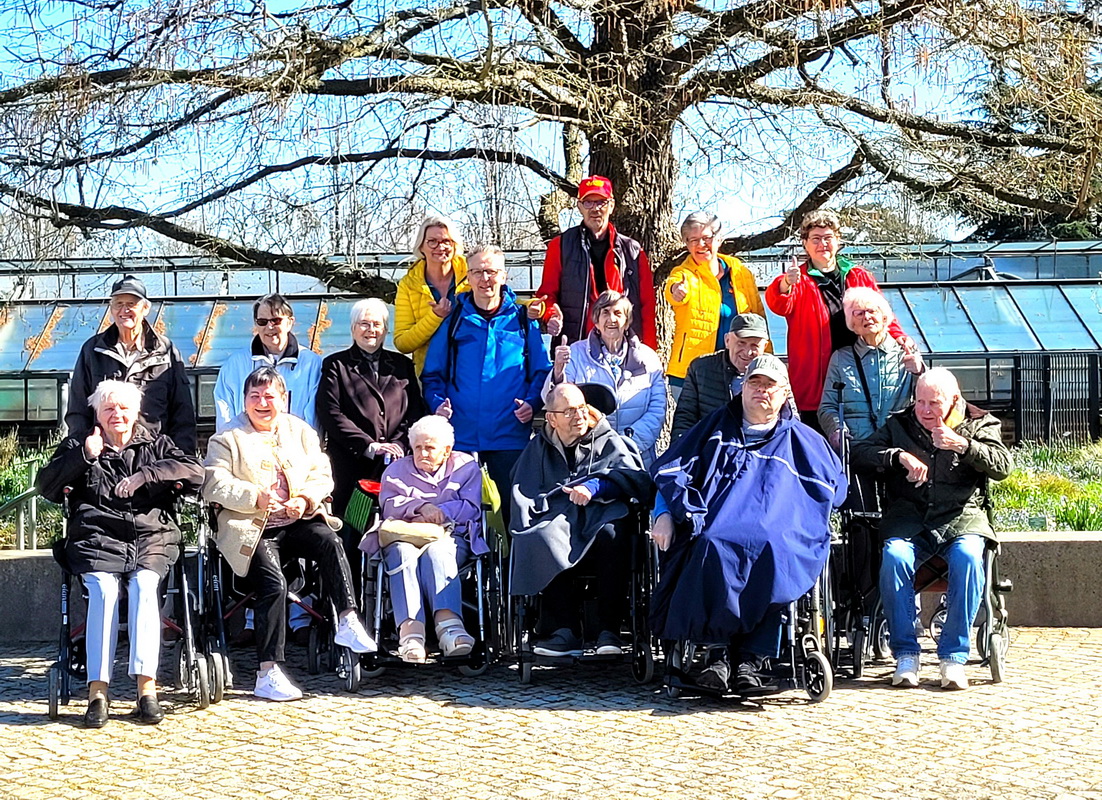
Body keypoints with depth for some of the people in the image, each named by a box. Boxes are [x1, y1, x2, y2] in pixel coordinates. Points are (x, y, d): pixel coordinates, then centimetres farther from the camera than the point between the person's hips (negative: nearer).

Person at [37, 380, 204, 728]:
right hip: (96, 539, 0)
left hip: (151, 538, 0)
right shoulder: (79, 447, 22)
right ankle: (97, 690, -34)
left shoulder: (156, 445, 21)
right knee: (103, 588, -30)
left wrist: (144, 475, -7)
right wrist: (84, 456, -4)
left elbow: (195, 471, 4)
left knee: (144, 585, -30)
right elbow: (46, 486, 8)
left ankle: (146, 686, -35)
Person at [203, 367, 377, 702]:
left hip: (296, 522, 3)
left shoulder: (301, 432, 18)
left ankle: (347, 622, -27)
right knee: (274, 583, -26)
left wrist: (305, 500, -10)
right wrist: (255, 497, -22)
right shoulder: (227, 438, 7)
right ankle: (268, 674, -24)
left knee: (330, 541, -29)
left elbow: (322, 475, 11)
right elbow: (215, 485, -6)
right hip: (251, 528, -3)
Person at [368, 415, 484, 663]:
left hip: (449, 537, -1)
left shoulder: (466, 468, 16)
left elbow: (471, 509, 2)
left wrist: (437, 513, -13)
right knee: (403, 552, -35)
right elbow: (390, 505, 2)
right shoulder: (397, 470, 21)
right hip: (404, 537, 1)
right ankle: (410, 631, -55)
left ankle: (448, 622, -58)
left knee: (437, 551, -37)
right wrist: (422, 507, -16)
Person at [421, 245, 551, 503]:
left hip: (510, 436, 0)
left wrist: (533, 403, -9)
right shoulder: (453, 321, 8)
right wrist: (438, 403, -8)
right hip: (461, 436, 1)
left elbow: (542, 371, 8)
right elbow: (432, 374, 11)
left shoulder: (522, 321, 8)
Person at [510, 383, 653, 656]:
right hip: (557, 525, 1)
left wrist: (595, 486, -18)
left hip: (599, 521, -1)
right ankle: (565, 631, -34)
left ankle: (609, 630, -33)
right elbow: (523, 496, 11)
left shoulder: (610, 443, 17)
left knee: (612, 533, -36)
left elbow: (635, 479, -2)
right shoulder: (538, 449, 23)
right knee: (542, 540, -34)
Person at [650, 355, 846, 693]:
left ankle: (753, 657, -38)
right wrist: (665, 514, 0)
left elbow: (833, 488, 17)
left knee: (772, 550, -38)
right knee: (712, 549, -38)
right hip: (718, 524, 0)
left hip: (777, 534, 0)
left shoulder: (801, 440, 28)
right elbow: (670, 470, 19)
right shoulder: (717, 427, 28)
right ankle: (718, 647, -37)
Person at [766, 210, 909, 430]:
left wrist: (898, 337, -3)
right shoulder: (798, 280, 4)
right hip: (814, 385, -3)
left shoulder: (860, 278, 15)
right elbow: (778, 304, -17)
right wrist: (786, 284, -40)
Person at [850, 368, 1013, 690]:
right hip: (910, 519, 1)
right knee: (894, 557, -32)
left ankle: (953, 655, -24)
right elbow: (860, 452, 4)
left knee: (968, 558, -35)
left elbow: (1003, 467, -3)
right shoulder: (900, 425, 16)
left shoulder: (979, 425, 12)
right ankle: (906, 654, -21)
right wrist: (899, 456, -11)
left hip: (962, 518, -1)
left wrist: (963, 446, -16)